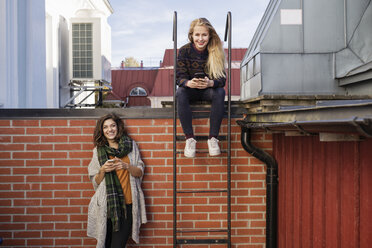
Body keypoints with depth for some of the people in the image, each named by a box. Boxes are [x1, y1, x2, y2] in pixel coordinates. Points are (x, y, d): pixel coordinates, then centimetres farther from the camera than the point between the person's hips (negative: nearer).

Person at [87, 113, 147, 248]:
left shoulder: (130, 145, 6)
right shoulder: (98, 150, 7)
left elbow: (139, 173, 6)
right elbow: (96, 182, 9)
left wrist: (126, 166, -13)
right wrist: (103, 170, -11)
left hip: (127, 203, 0)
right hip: (106, 205, 1)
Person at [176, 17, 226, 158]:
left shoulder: (216, 51, -7)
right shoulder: (184, 51, -7)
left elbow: (222, 79, -13)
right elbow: (179, 77, -11)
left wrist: (210, 83, -37)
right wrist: (189, 83, -36)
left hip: (209, 90, 0)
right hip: (190, 89, 0)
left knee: (220, 93, -32)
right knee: (180, 93, -32)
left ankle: (213, 138, -28)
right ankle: (189, 138, -29)